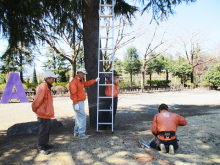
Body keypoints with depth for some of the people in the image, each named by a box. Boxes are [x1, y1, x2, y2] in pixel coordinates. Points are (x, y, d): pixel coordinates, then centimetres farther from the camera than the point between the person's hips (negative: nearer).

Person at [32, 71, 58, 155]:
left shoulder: (47, 87, 12)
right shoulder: (42, 88, -22)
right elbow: (37, 101, -21)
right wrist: (35, 110, -7)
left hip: (47, 113, 10)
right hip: (43, 114, -10)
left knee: (46, 130, 20)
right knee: (43, 131, 1)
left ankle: (45, 144, 34)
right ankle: (41, 148, 13)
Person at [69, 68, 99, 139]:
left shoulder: (81, 81, 15)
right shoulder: (74, 82, -16)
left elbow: (87, 83, 32)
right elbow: (73, 93, -20)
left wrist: (95, 80, 32)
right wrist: (76, 104, -23)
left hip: (81, 102, 11)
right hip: (78, 103, -11)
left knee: (79, 117, 15)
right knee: (82, 117, -10)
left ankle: (76, 133, 25)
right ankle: (81, 134, -3)